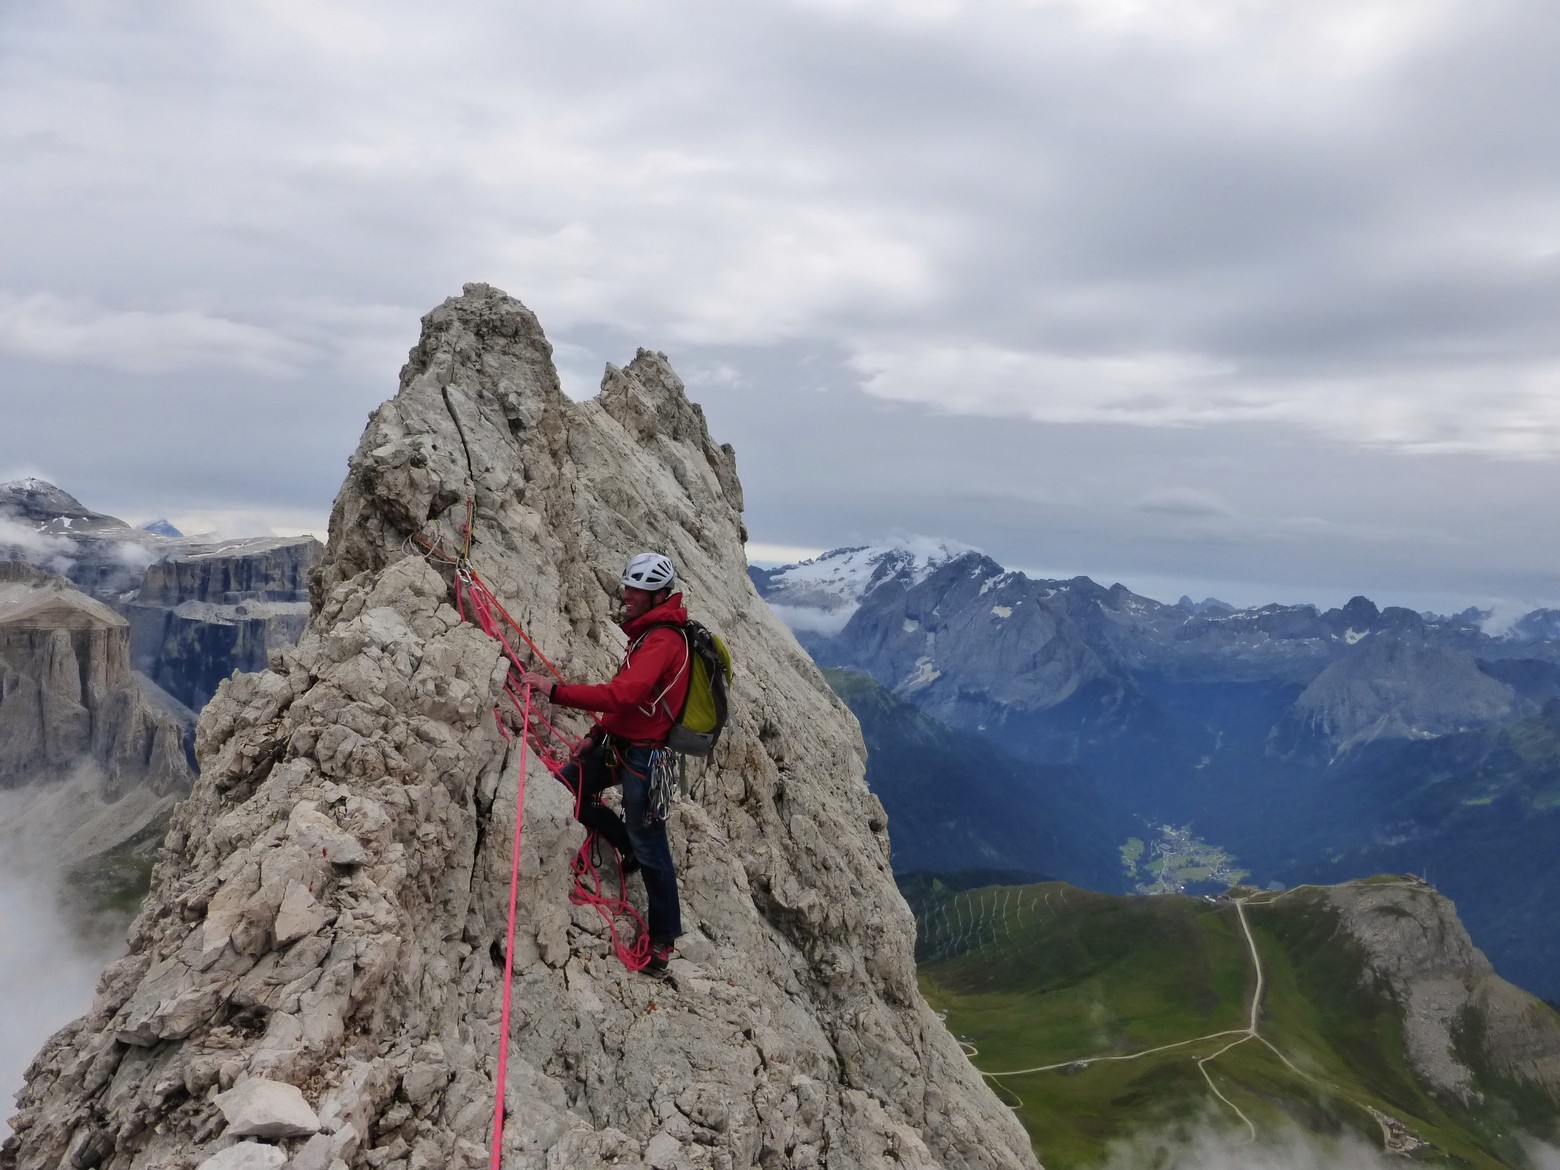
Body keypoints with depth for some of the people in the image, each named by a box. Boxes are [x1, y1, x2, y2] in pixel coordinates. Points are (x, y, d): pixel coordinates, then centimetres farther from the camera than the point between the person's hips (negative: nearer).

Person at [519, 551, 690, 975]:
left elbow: (622, 695, -34)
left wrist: (555, 690, -31)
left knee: (650, 849, -1)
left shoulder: (663, 641, -21)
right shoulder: (647, 632, 12)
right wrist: (597, 734, 16)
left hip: (643, 754, -10)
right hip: (619, 742, 10)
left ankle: (663, 939, 15)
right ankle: (629, 847, 23)